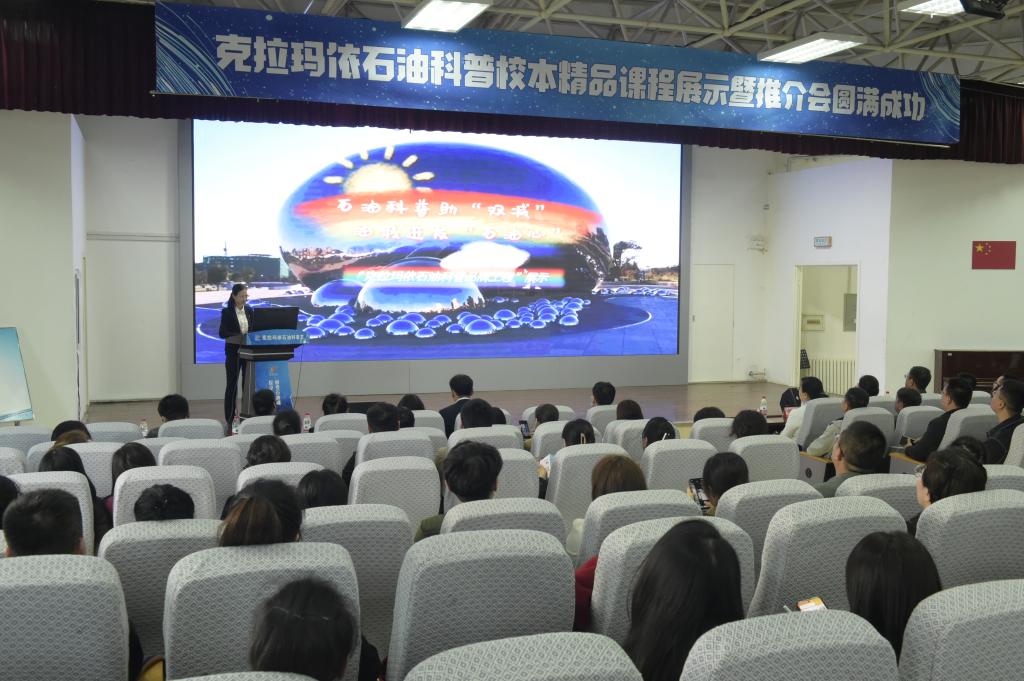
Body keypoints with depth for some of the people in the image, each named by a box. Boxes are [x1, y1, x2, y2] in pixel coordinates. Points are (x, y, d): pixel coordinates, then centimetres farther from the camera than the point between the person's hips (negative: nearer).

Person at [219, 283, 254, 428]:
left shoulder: (249, 311, 8)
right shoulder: (227, 312, -6)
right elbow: (222, 333, -13)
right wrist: (240, 335, -25)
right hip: (233, 352, -4)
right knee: (232, 384, 1)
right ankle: (230, 419, 6)